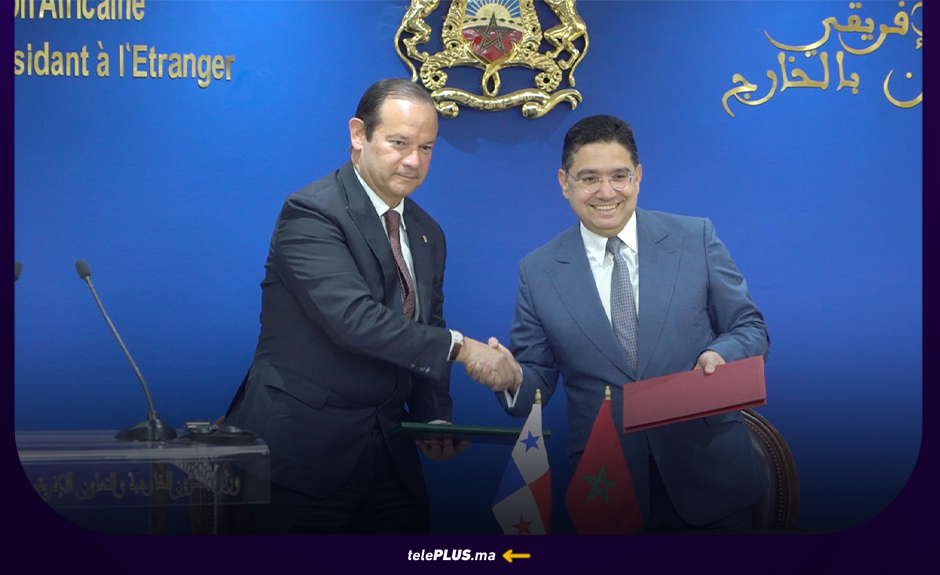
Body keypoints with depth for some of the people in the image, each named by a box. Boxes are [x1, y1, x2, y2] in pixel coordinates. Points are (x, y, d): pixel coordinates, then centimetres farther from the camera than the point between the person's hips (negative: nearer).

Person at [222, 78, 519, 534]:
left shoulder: (427, 235, 13)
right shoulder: (310, 213, -12)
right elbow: (352, 318, -24)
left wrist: (435, 419, -1)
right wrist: (458, 347, -22)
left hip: (387, 450, 7)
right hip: (302, 452, -7)